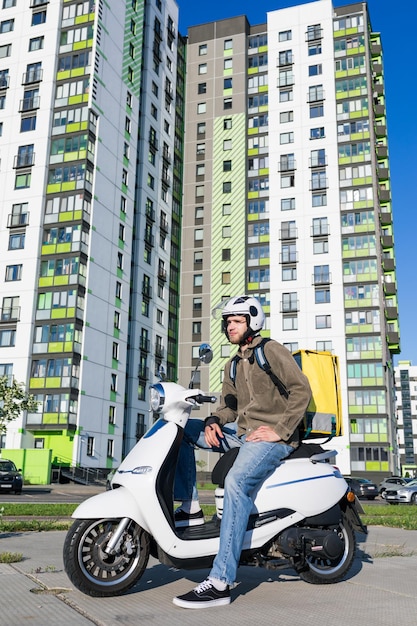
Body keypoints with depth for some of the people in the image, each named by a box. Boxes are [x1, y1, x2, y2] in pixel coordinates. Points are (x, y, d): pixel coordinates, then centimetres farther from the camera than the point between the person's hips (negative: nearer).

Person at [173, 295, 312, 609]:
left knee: (237, 481, -34)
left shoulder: (272, 350, -3)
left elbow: (301, 390, -11)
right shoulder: (233, 365, 21)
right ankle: (190, 508, 0)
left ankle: (220, 583, -34)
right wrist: (213, 422, -2)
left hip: (272, 437, -9)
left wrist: (279, 430, -18)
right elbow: (229, 404, 21)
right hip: (242, 433, 9)